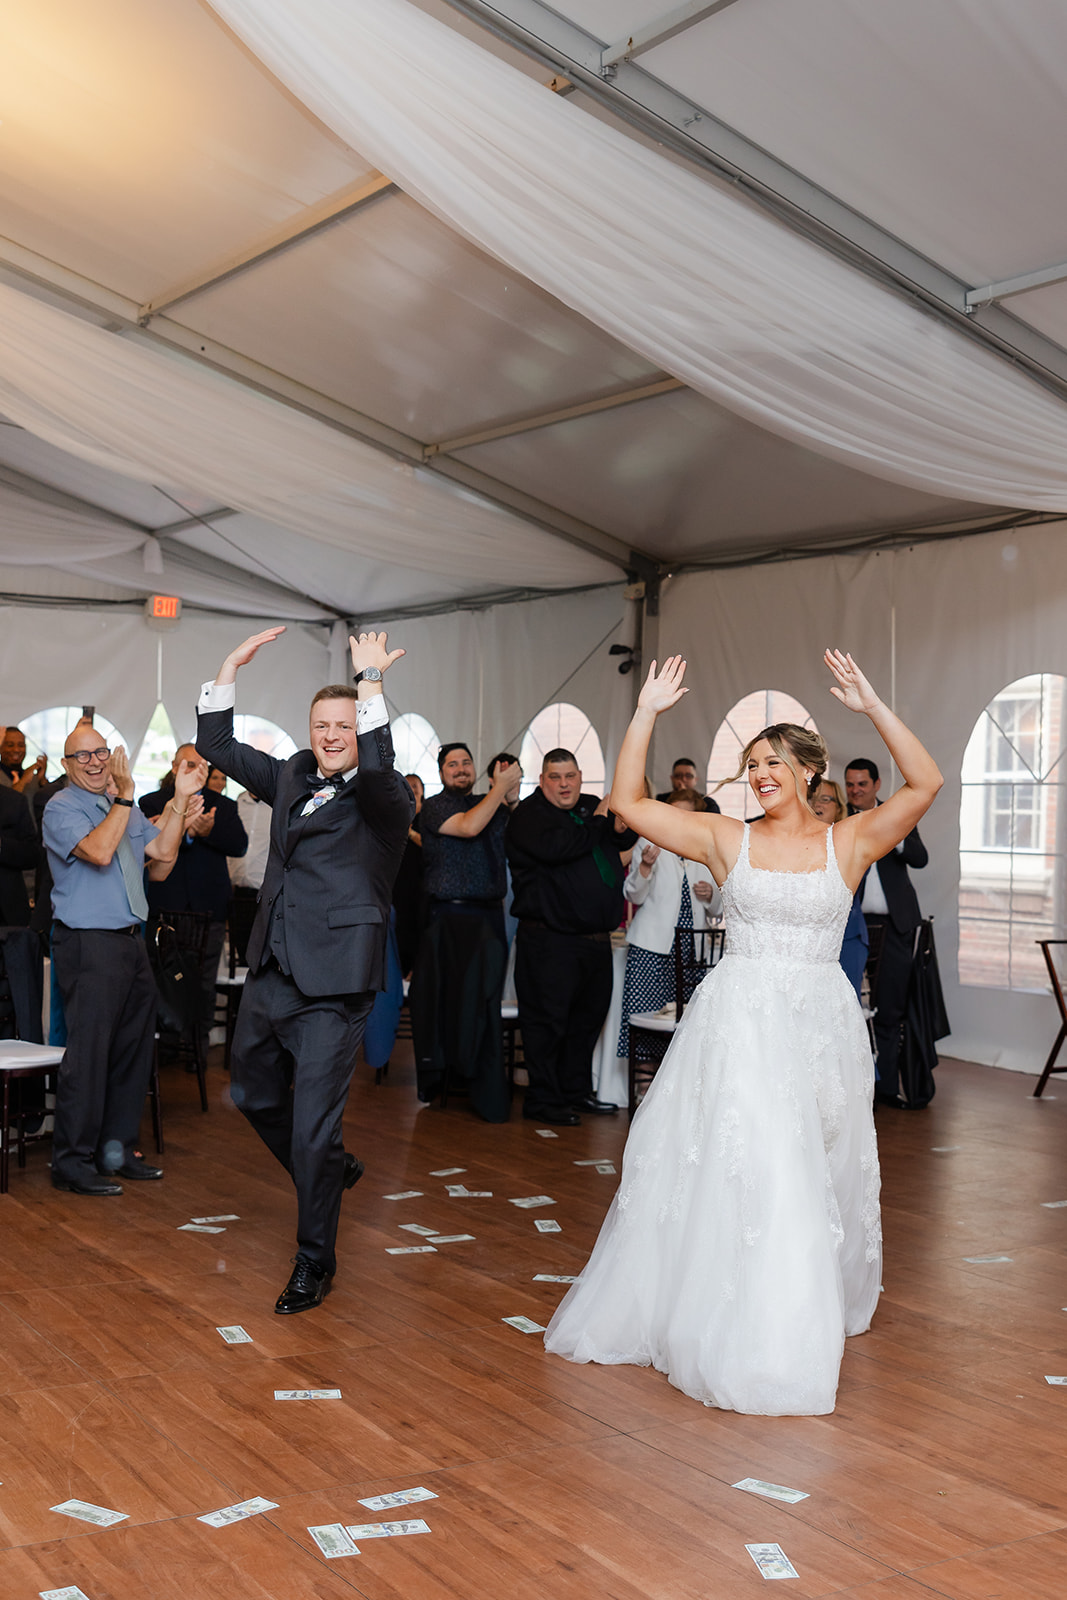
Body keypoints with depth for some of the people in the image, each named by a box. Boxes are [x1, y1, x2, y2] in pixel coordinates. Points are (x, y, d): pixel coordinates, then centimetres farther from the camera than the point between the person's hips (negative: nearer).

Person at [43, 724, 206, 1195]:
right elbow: (99, 851, -23)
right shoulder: (61, 808, -6)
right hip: (87, 944, -8)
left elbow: (161, 861, 8)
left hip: (130, 941, 8)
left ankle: (116, 1150, 22)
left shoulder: (126, 809, 16)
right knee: (88, 1052, -7)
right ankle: (72, 1162, 2)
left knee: (132, 1049, 11)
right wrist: (124, 796, -22)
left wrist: (181, 801, 3)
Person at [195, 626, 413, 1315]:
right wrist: (233, 665, 8)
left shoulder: (385, 797, -8)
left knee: (313, 1129, -3)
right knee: (256, 1096, 26)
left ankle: (315, 1261, 17)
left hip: (332, 986, -7)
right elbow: (217, 744, 16)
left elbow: (377, 768, -33)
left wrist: (370, 681, -30)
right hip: (271, 974, 8)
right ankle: (336, 1170, 51)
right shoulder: (292, 777, 11)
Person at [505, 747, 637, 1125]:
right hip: (548, 938, -8)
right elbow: (555, 848, -24)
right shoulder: (529, 814, -7)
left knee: (589, 1016, 15)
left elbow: (626, 838, 16)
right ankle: (542, 1099, 5)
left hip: (596, 937, 8)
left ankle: (577, 1091, 28)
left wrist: (622, 829, -9)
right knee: (547, 1019, -4)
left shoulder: (593, 807, 15)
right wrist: (597, 824, -12)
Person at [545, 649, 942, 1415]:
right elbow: (629, 801, -1)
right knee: (734, 1170, -2)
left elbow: (925, 784, -10)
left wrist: (872, 705, -15)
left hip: (821, 1023, 1)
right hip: (739, 1021, 0)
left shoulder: (850, 841, 2)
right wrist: (647, 714, -7)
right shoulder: (726, 839, 3)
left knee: (815, 1176, 10)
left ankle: (811, 1318, 31)